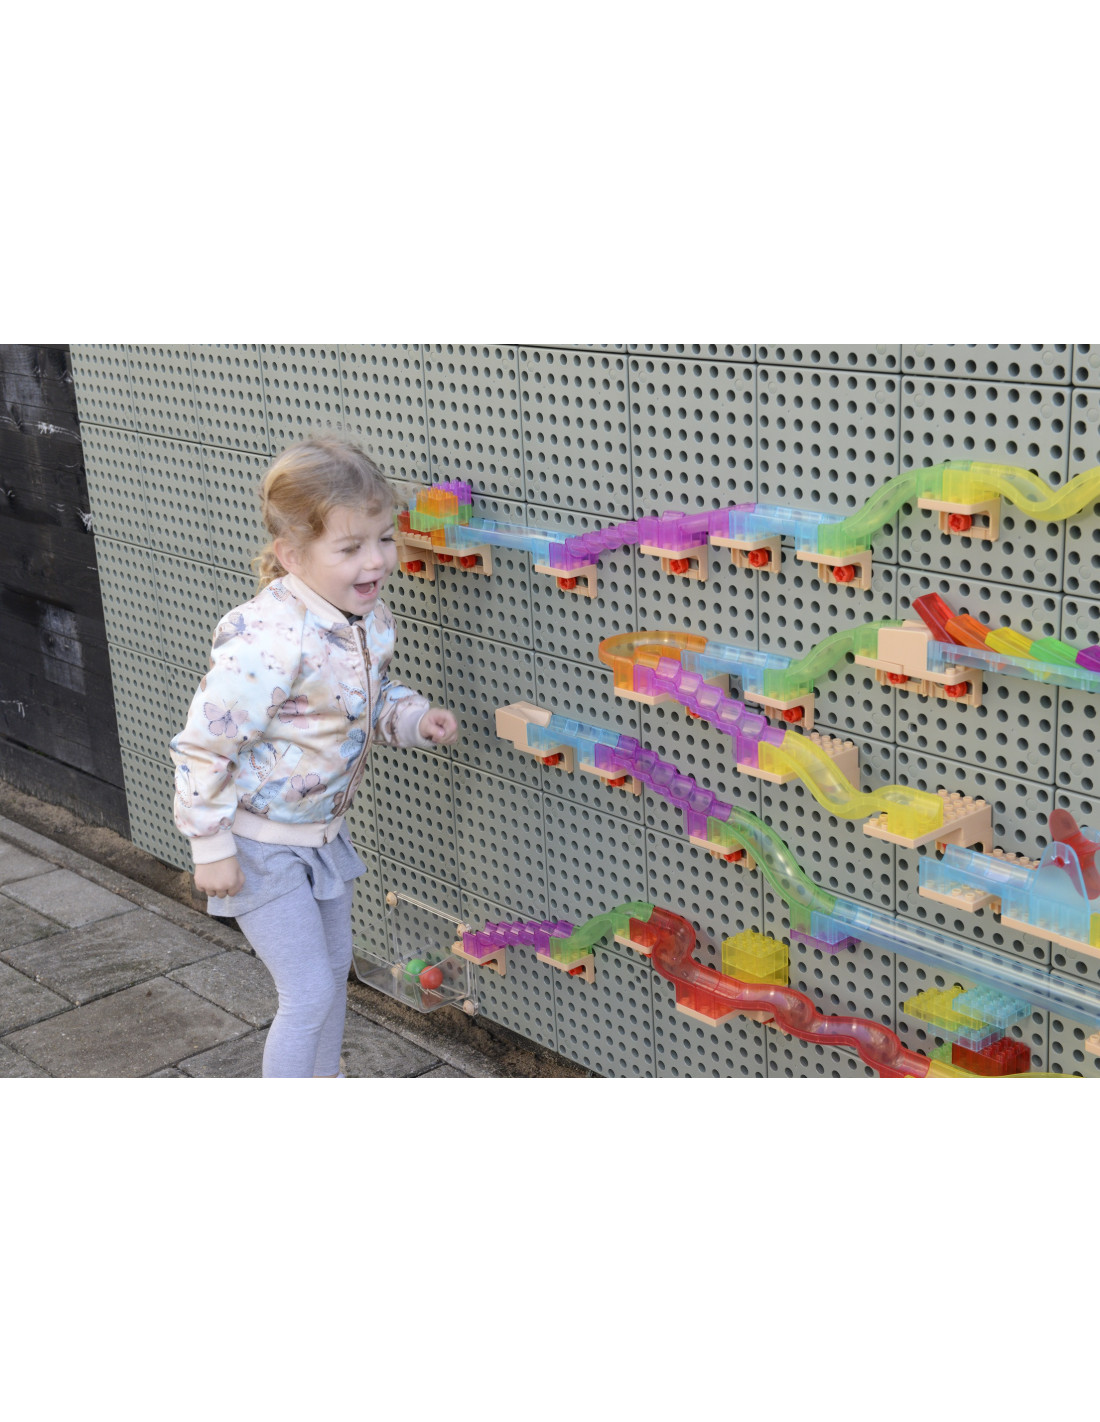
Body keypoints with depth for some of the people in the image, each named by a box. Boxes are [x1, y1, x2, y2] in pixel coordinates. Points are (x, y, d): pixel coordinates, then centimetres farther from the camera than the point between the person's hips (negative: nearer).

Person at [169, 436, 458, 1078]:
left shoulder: (371, 619, -7)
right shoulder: (271, 640, -33)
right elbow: (203, 744, -25)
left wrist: (413, 717, -8)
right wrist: (211, 846, -19)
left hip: (324, 829, 8)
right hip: (263, 843, -8)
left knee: (334, 968, 22)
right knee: (311, 992, -3)